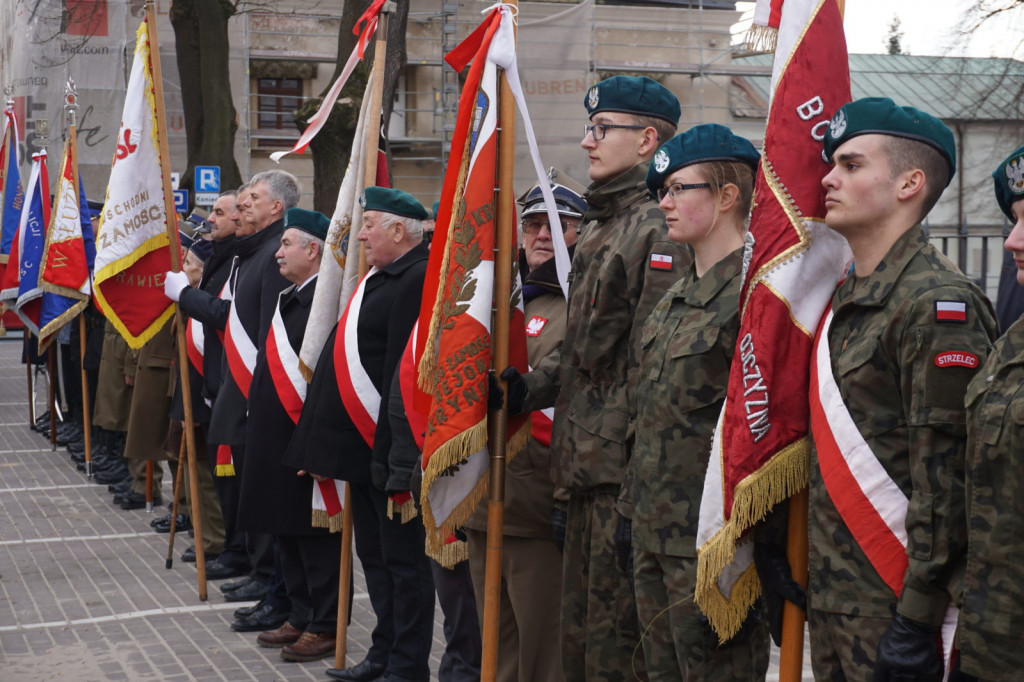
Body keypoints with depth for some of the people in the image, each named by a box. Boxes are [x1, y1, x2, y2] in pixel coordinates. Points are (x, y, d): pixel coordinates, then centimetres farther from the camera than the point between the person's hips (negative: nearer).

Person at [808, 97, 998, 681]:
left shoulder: (938, 304, -16)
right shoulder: (848, 300, 13)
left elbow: (945, 478, -20)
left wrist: (918, 617, -21)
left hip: (889, 603, -8)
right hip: (830, 598, 8)